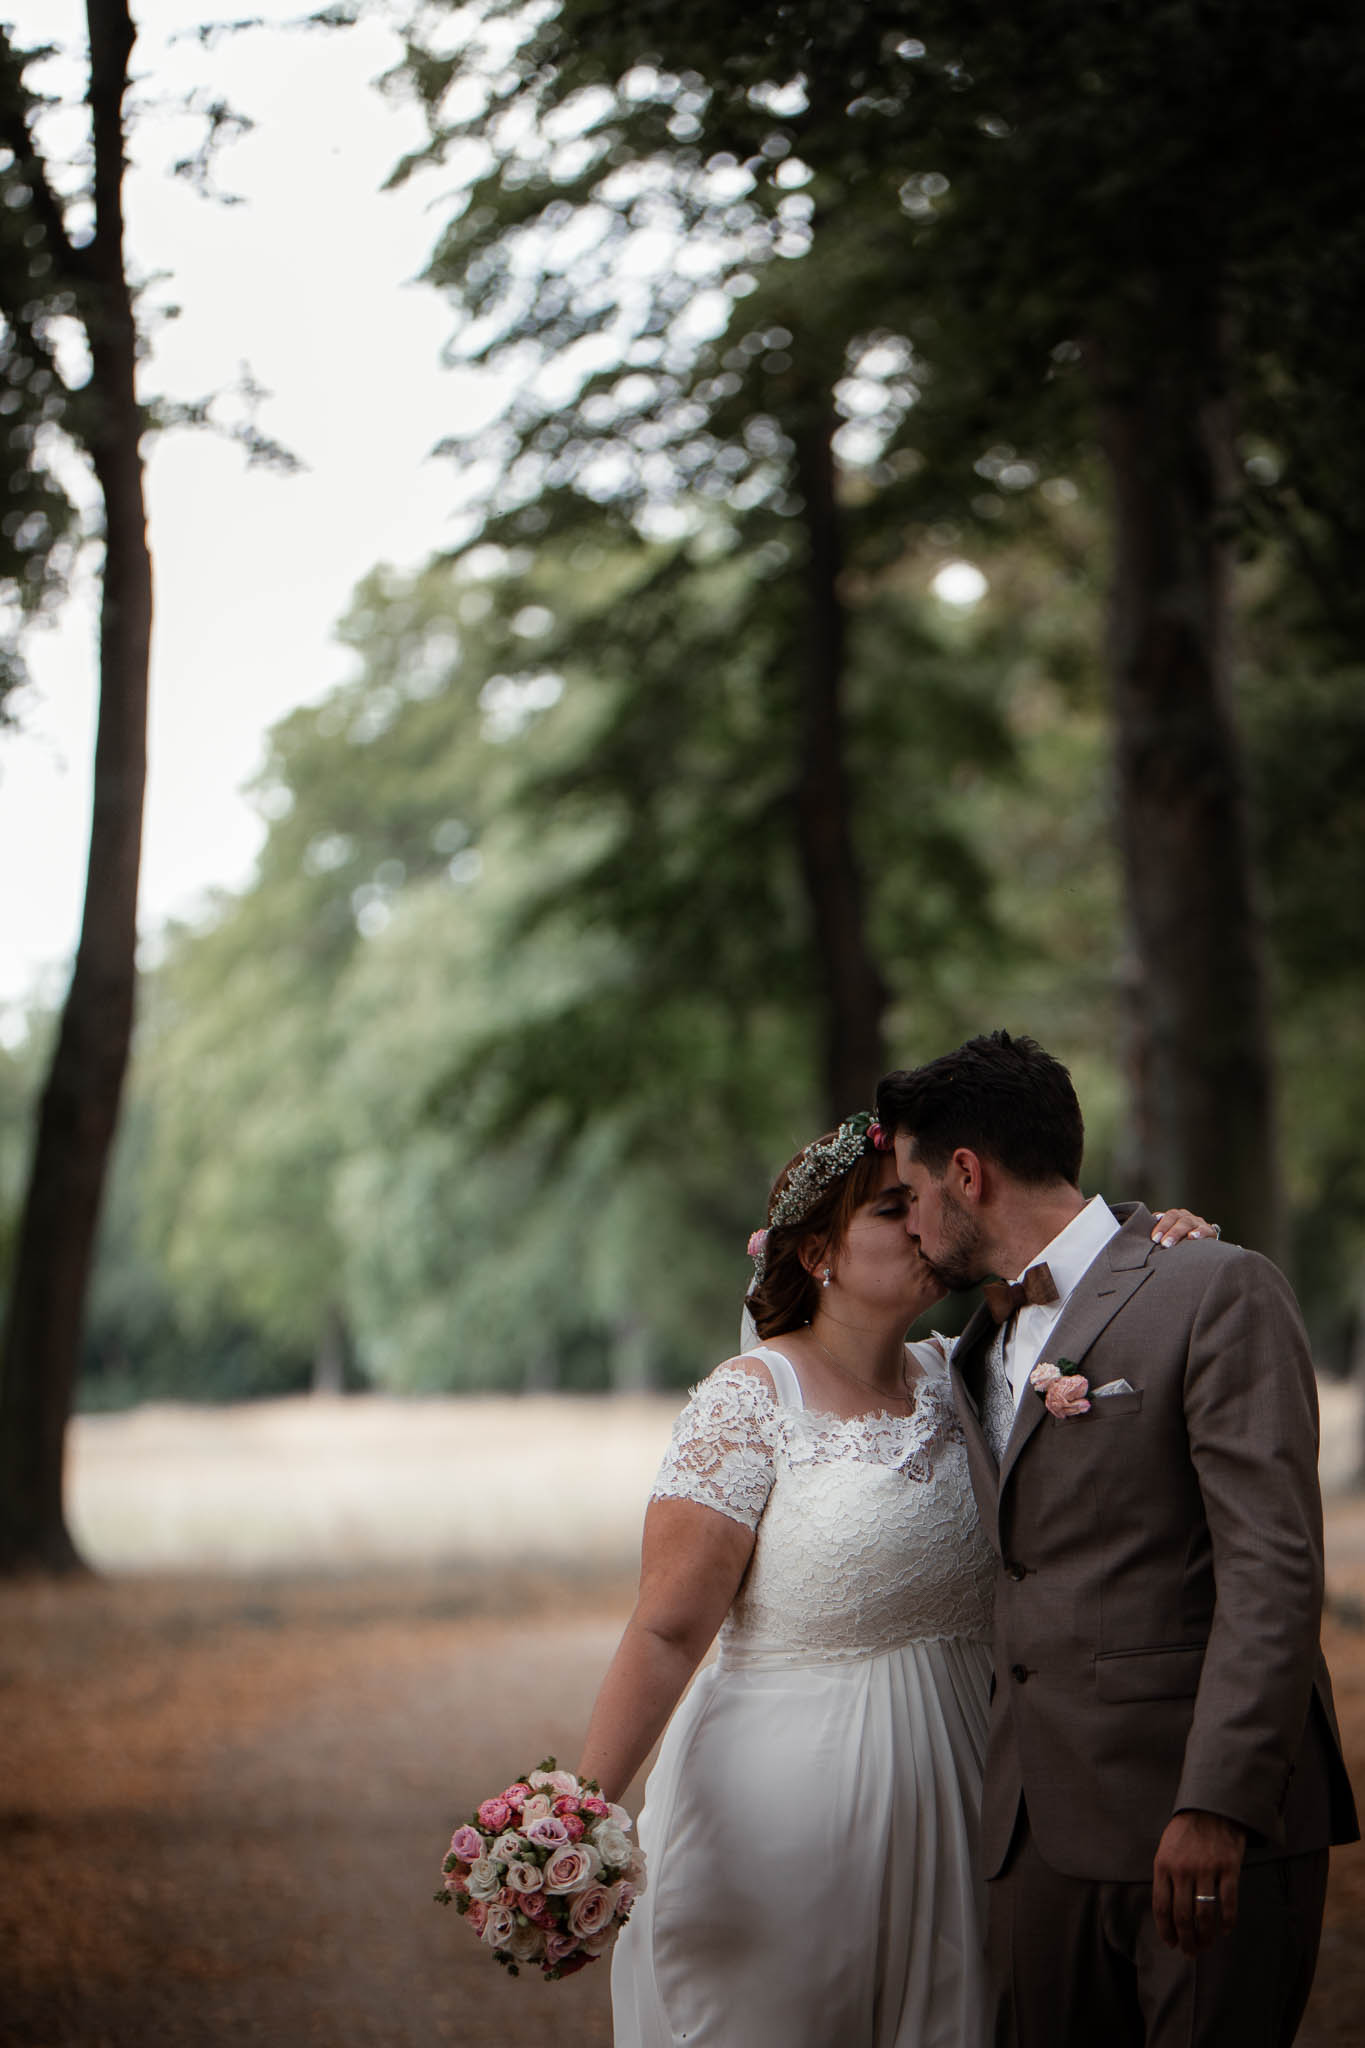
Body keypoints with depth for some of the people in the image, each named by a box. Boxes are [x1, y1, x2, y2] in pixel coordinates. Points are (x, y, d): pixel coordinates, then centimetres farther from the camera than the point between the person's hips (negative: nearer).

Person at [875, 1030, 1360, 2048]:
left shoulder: (1216, 1290, -6)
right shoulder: (983, 1345, 19)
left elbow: (1274, 1566, -14)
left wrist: (1219, 1803, -21)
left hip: (1213, 1822, -7)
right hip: (1043, 1828, 7)